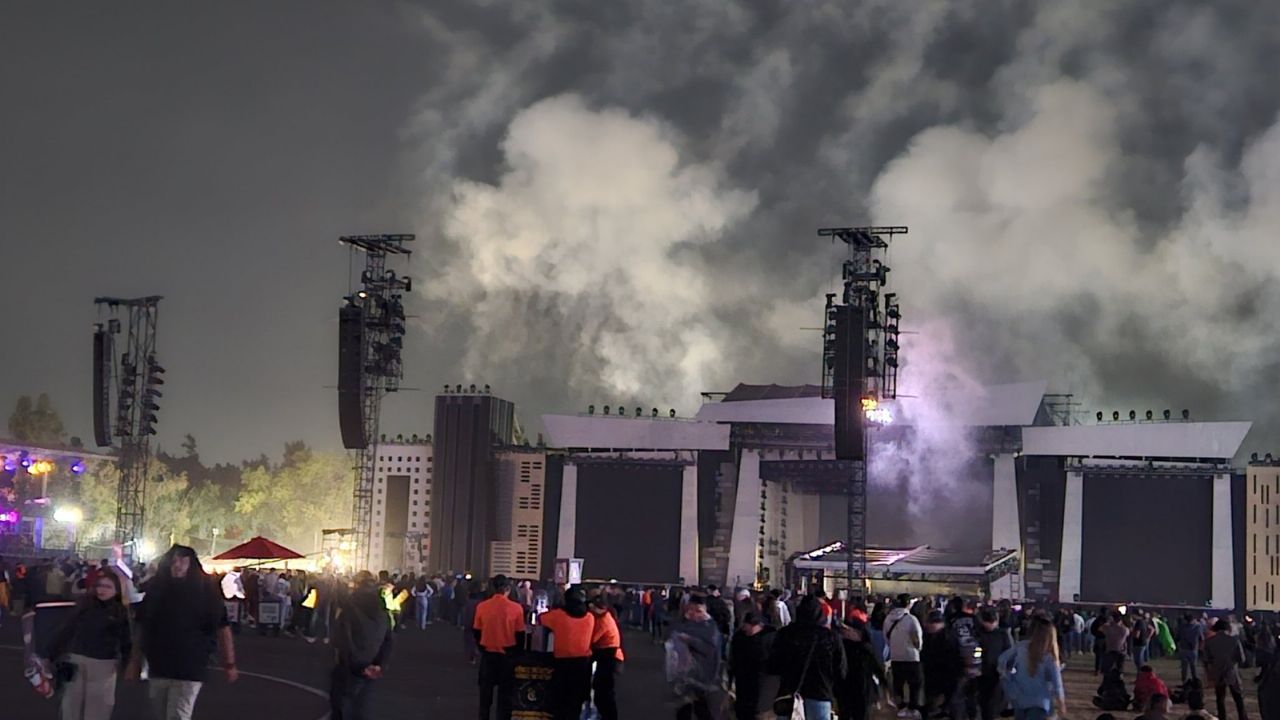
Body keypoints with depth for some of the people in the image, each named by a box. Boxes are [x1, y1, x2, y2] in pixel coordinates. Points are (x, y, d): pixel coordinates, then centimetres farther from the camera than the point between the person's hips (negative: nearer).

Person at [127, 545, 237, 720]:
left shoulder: (205, 590, -8)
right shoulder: (155, 588, 3)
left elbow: (222, 628, -7)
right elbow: (142, 629, 10)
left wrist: (229, 664, -9)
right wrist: (135, 662, 9)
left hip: (189, 671, -4)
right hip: (157, 669, 5)